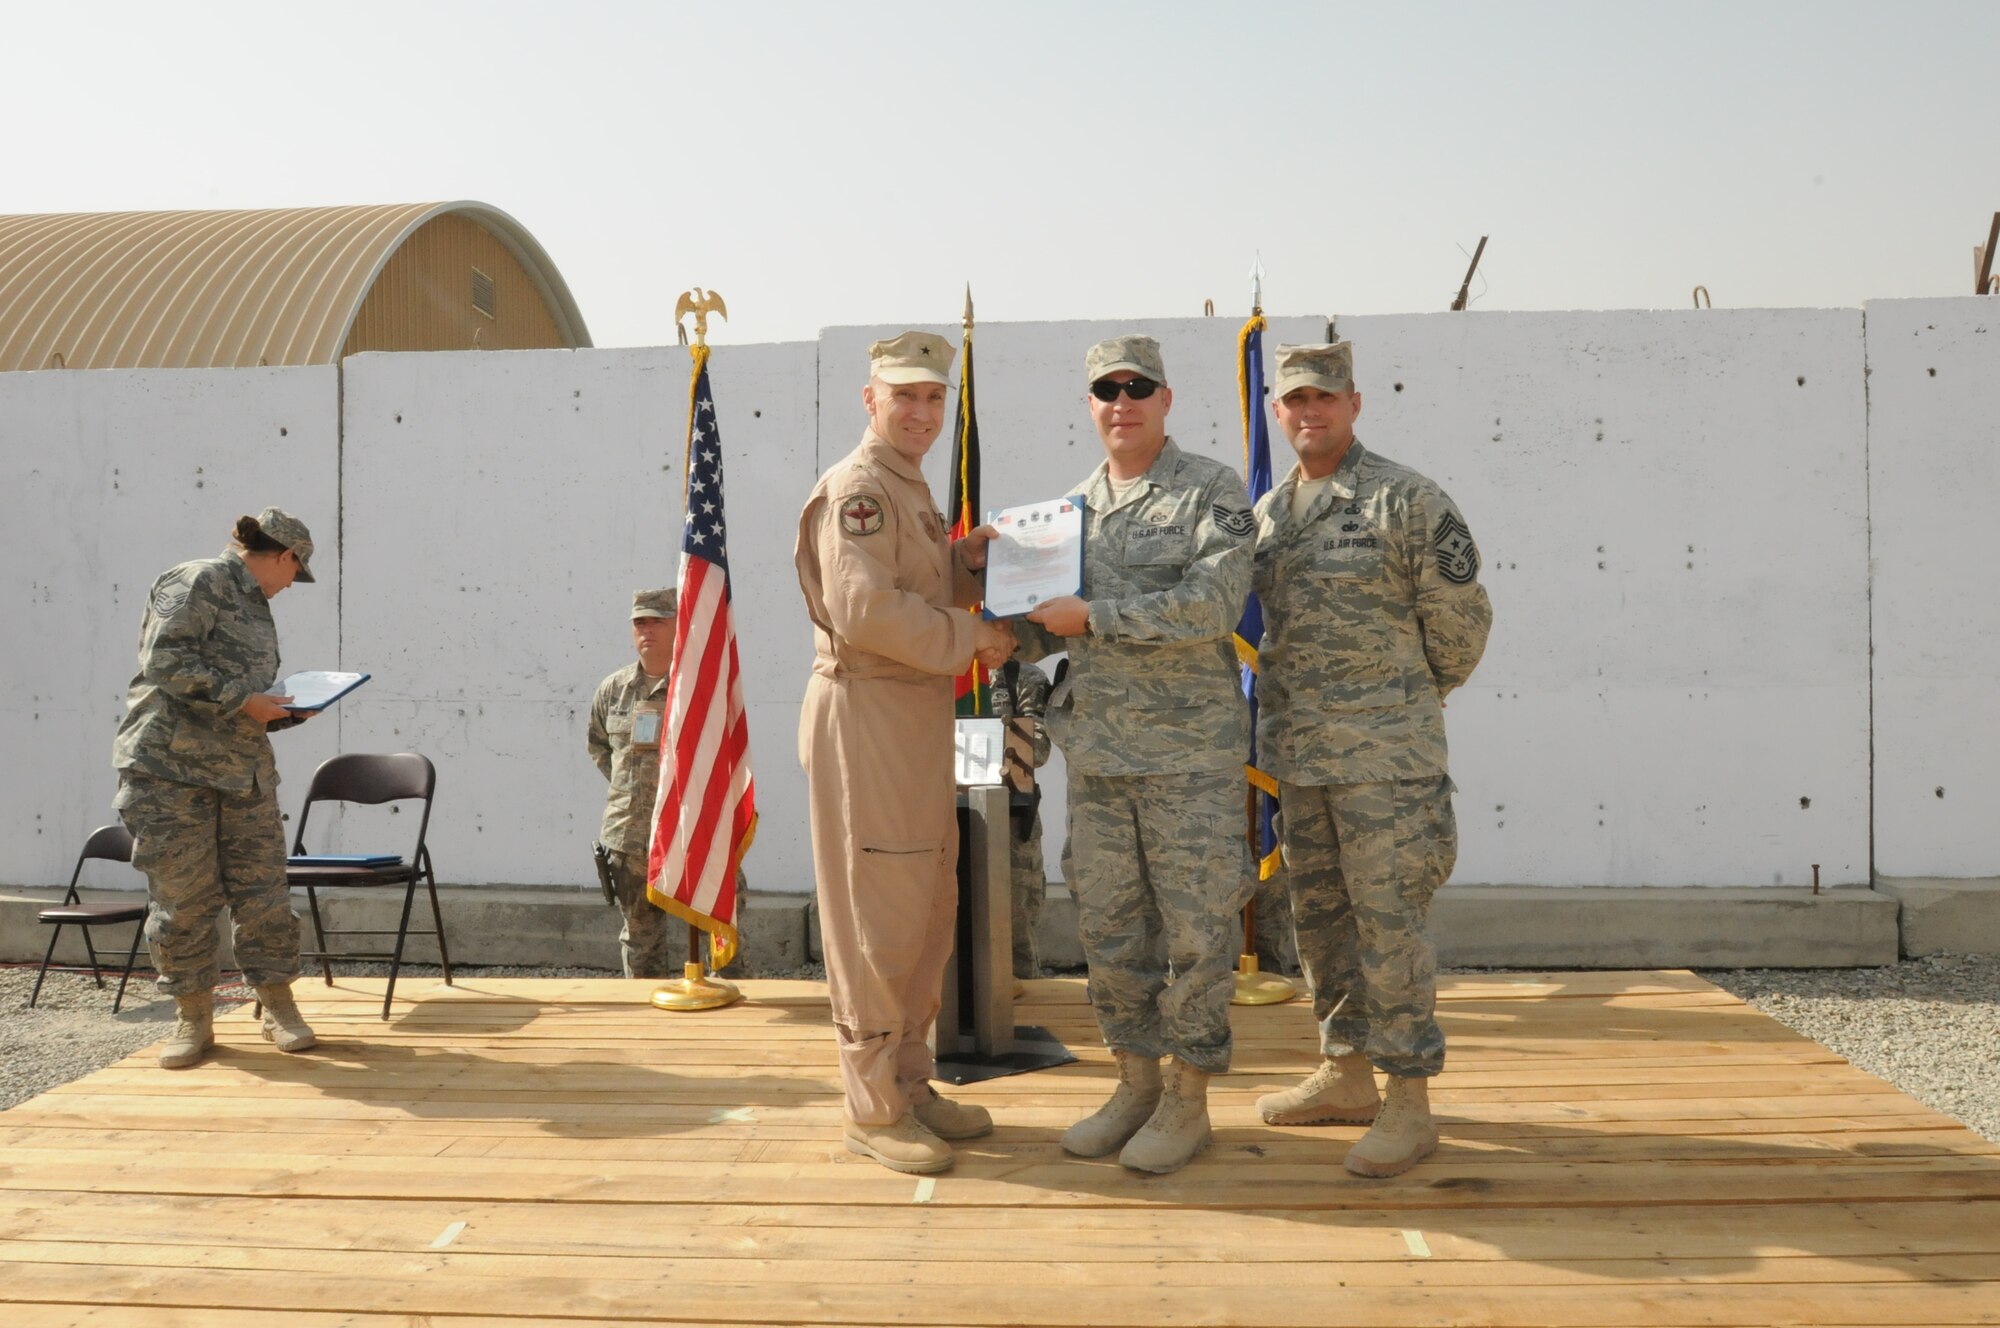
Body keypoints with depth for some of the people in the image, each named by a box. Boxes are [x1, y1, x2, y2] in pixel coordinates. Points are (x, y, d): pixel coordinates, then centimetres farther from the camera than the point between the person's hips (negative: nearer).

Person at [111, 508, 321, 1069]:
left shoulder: (255, 605, 19)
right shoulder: (197, 581, -7)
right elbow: (166, 662, -18)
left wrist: (282, 710, 7)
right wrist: (244, 700, -17)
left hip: (244, 771, 7)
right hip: (171, 768, -7)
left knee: (263, 890, 4)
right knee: (182, 896, -1)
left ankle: (279, 1006, 14)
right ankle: (192, 1016, 12)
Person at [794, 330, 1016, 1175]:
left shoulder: (909, 488, 18)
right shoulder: (857, 487, -13)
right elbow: (864, 610, -25)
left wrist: (965, 559, 6)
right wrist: (971, 633, -16)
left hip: (917, 717, 10)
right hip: (866, 716, -10)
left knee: (928, 913, 16)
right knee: (877, 920, -3)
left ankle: (910, 1082, 28)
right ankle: (874, 1110, 7)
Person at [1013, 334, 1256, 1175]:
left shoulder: (1212, 492, -4)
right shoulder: (1074, 506, 14)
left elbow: (1212, 604, -18)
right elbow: (1046, 628, 20)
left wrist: (1091, 616, -18)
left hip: (1189, 750, -5)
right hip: (1097, 751, 6)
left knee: (1194, 927, 1)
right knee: (1109, 929, 10)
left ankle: (1188, 1098, 14)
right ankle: (1135, 1083, 25)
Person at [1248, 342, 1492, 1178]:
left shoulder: (1405, 501, -9)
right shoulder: (1266, 513, 12)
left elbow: (1461, 617, -6)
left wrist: (1414, 696, 7)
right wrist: (1275, 723, 16)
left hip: (1383, 755, -7)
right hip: (1295, 755, 7)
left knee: (1388, 921, -6)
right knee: (1320, 918, 14)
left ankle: (1409, 1102, 2)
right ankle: (1346, 1074, 27)